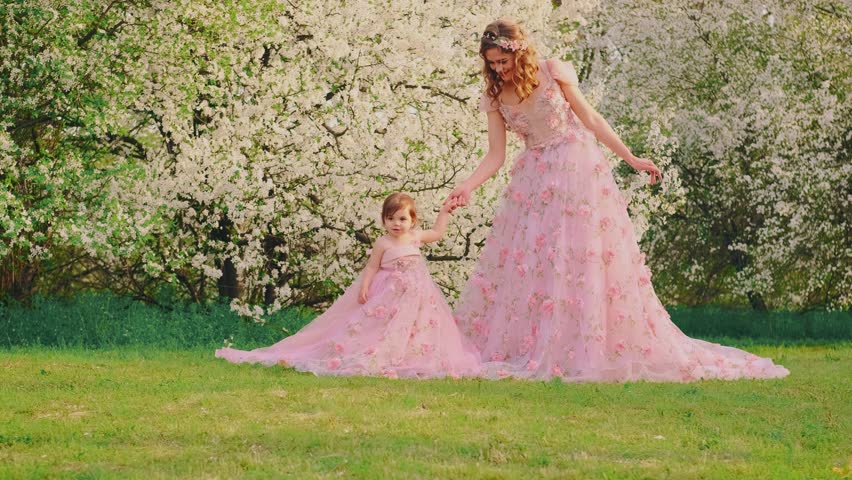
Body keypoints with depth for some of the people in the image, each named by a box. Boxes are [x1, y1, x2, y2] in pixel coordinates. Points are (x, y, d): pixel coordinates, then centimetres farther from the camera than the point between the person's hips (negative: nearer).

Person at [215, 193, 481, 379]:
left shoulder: (415, 237, 5)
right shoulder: (383, 244, -10)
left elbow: (437, 233, 23)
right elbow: (371, 268, -8)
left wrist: (444, 212, 19)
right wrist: (364, 288, -19)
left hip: (417, 295, 6)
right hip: (389, 296, -6)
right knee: (386, 327, -7)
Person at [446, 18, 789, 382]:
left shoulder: (552, 72, -7)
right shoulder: (494, 99, 1)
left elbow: (589, 118, -2)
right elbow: (495, 156, -2)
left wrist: (630, 158, -1)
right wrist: (468, 186, -19)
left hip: (579, 172, -3)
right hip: (536, 183, 4)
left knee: (587, 259, -4)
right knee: (524, 264, 0)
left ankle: (590, 350, 0)